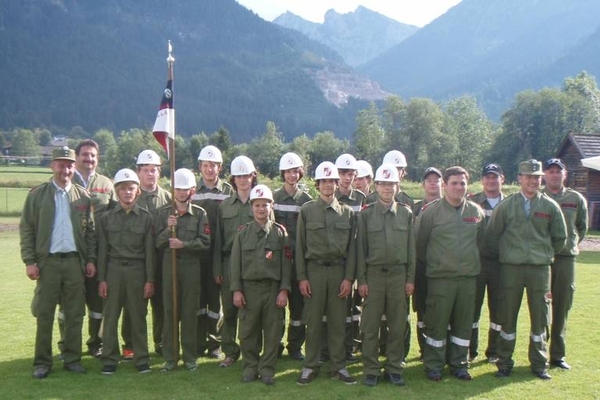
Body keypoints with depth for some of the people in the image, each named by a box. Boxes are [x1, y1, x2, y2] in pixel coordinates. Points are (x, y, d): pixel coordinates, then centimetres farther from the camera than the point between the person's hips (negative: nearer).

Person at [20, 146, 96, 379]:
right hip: (48, 261, -2)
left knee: (75, 314, 7)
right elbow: (26, 229, -1)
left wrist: (91, 259, 3)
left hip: (75, 261, 2)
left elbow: (90, 231, 9)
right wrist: (29, 261, -7)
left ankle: (72, 359, 18)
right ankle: (42, 362, 13)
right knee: (44, 315, 4)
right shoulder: (37, 195, 1)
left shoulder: (83, 196, 6)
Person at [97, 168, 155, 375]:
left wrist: (150, 280, -2)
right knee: (110, 317, 4)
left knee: (138, 317, 5)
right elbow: (102, 250, 5)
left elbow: (149, 251, 1)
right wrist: (101, 279, 0)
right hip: (114, 269, 1)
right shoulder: (106, 217, 4)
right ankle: (109, 359, 15)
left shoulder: (146, 217, 1)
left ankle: (141, 359, 15)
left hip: (137, 270, -1)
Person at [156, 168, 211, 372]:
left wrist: (183, 244, -17)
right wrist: (168, 229, -14)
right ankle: (170, 357, 13)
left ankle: (190, 357, 14)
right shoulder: (164, 212, 7)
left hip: (191, 265, -1)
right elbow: (158, 242, 3)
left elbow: (205, 242, -5)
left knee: (190, 311, 4)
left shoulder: (200, 213, 2)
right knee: (170, 311, 4)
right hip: (169, 264, 1)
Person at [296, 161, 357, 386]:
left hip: (339, 270, 1)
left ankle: (338, 366, 16)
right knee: (313, 321, 4)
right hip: (314, 270, -1)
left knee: (338, 321, 6)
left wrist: (348, 277, -2)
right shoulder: (307, 210, 3)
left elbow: (351, 247, 6)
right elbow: (300, 246, 2)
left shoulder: (347, 212, 7)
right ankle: (310, 366, 15)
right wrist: (302, 277, -4)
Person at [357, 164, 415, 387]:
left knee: (398, 325, 7)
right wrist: (361, 279, -3)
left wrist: (410, 279, 3)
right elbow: (360, 248, 1)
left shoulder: (406, 214, 6)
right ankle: (371, 369, 14)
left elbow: (411, 248, 7)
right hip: (374, 274, -1)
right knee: (370, 326, 3)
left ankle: (394, 368, 19)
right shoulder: (366, 214, 1)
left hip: (398, 274, 1)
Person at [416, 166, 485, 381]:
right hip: (440, 277, -4)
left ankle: (458, 364, 24)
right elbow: (419, 243, 0)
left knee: (463, 323, 11)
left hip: (468, 277, 4)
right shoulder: (431, 211, -7)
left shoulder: (476, 212, 5)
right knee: (437, 323, 2)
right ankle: (434, 366, 14)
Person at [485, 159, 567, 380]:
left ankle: (539, 364, 20)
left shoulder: (550, 206, 3)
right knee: (507, 316, 5)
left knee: (539, 317, 7)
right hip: (511, 268, -1)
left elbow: (560, 237, 14)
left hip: (540, 269, 1)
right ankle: (504, 363, 16)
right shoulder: (505, 206, 0)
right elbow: (492, 236, 7)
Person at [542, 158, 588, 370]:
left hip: (566, 258, 3)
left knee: (562, 307, 7)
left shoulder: (577, 199, 7)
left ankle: (558, 354, 18)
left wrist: (572, 244, 14)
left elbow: (582, 227, 19)